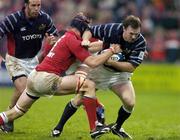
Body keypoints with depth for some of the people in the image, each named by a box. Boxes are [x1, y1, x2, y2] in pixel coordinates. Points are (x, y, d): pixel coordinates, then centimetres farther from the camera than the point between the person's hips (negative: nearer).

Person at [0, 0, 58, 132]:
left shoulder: (44, 18, -10)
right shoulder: (13, 19, -23)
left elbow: (55, 35, 4)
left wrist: (53, 39, -21)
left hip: (33, 59, 5)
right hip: (15, 59, -5)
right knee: (23, 89, -21)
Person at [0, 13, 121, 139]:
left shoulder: (66, 37, 19)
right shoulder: (72, 40, -9)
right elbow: (92, 62, -13)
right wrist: (111, 51, -4)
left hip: (33, 77, 10)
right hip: (45, 79, -10)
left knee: (17, 112, 20)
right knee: (89, 85, -10)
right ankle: (94, 129, -10)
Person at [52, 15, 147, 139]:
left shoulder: (140, 42, -25)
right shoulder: (111, 29, -25)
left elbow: (131, 67, -24)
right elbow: (89, 31, -9)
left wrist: (112, 62, -35)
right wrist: (86, 39, -30)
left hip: (120, 73, 1)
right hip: (101, 68, -1)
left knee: (130, 103, -17)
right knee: (80, 99, -4)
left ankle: (117, 127, 12)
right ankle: (59, 127, 17)